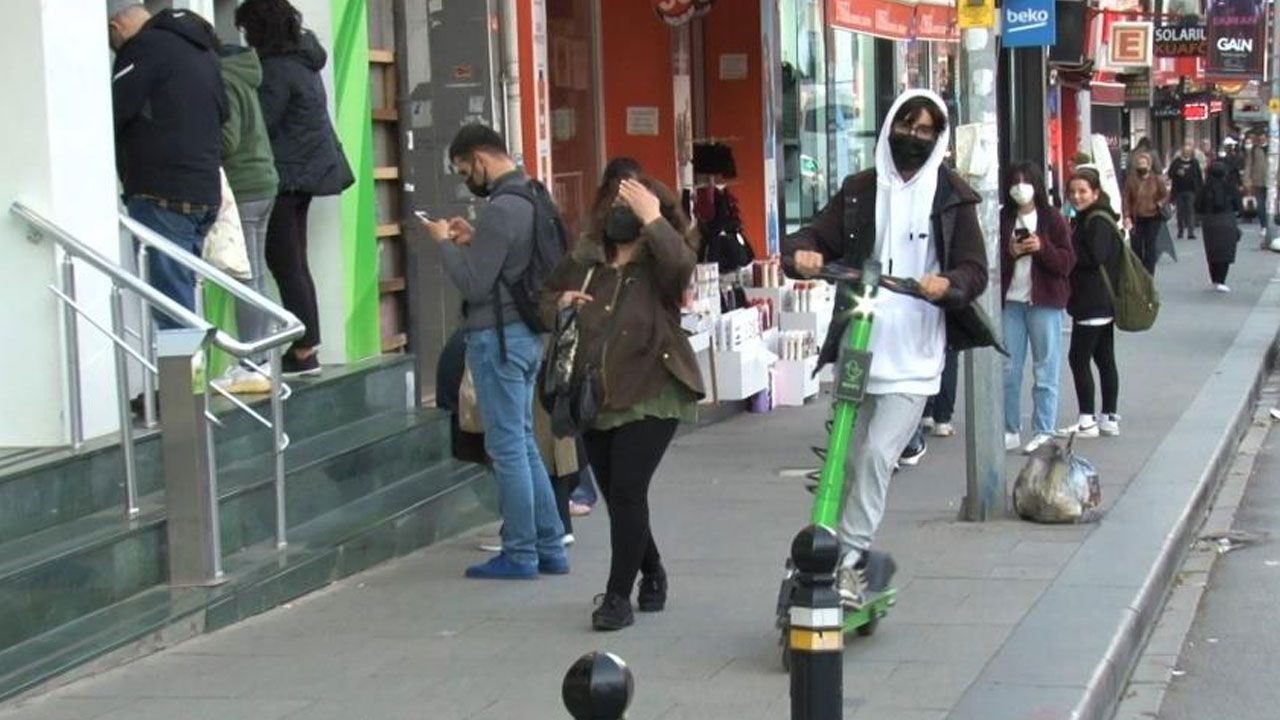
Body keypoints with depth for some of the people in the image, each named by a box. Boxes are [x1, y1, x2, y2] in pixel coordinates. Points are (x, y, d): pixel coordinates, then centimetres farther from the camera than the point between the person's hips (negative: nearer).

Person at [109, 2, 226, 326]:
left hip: (162, 195, -9)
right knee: (181, 297, 14)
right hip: (205, 191, 9)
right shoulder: (200, 47, 18)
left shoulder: (145, 47, -9)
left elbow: (110, 113, -12)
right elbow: (222, 112, 28)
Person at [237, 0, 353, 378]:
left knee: (286, 265, -5)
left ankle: (303, 352, -3)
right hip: (308, 170, 10)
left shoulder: (276, 69, -15)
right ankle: (307, 348, 15)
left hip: (288, 174, -9)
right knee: (294, 263, 13)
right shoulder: (304, 60, 13)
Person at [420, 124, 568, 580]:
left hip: (497, 337, -9)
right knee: (523, 444, 15)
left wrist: (445, 242, -6)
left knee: (508, 448, -2)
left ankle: (519, 555, 4)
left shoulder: (499, 210, -19)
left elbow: (473, 285, -19)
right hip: (526, 334, 9)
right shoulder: (531, 198, 10)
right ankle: (548, 547, 18)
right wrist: (472, 239, 9)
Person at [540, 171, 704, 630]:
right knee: (615, 496, 13)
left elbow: (681, 263, -32)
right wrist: (559, 303, -1)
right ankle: (651, 575, 36)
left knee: (627, 492, -14)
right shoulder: (585, 261, 7)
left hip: (651, 397, -6)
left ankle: (619, 596, -4)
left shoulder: (659, 263, -8)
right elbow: (547, 297, 21)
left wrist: (651, 218, -26)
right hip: (596, 399, 6)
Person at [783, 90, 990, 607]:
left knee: (878, 454, -15)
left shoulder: (952, 196, 4)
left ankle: (851, 558, -8)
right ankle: (854, 556, 20)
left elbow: (975, 270, 1)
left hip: (913, 355, -4)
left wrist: (947, 283, -22)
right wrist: (802, 252, -15)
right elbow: (817, 236, 10)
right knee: (848, 458, 8)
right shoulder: (860, 191, 11)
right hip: (857, 349, 4)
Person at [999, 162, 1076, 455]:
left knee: (1045, 370, 1)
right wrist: (1010, 253, -13)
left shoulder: (1052, 219, 0)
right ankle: (1011, 431, 13)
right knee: (1008, 369, 5)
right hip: (1010, 301, 3)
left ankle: (1043, 432, 6)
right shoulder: (1002, 219, 7)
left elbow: (1067, 261, -4)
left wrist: (1042, 248, -18)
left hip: (1044, 301, -3)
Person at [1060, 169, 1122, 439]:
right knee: (1104, 359, 11)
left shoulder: (1098, 222, -14)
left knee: (1078, 358, -8)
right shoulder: (1084, 219, 17)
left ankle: (1087, 421, -5)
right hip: (1101, 303, 10)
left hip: (1094, 303, -10)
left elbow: (1095, 257, -22)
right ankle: (1109, 419, 16)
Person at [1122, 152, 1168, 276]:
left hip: (1153, 219, 0)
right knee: (1136, 247, 2)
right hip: (1136, 219, 0)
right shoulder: (1131, 180, 0)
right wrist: (1127, 216, -9)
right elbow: (1126, 200, -1)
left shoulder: (1156, 180, 0)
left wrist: (1159, 204, -11)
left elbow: (1165, 195, 9)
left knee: (1150, 247, 2)